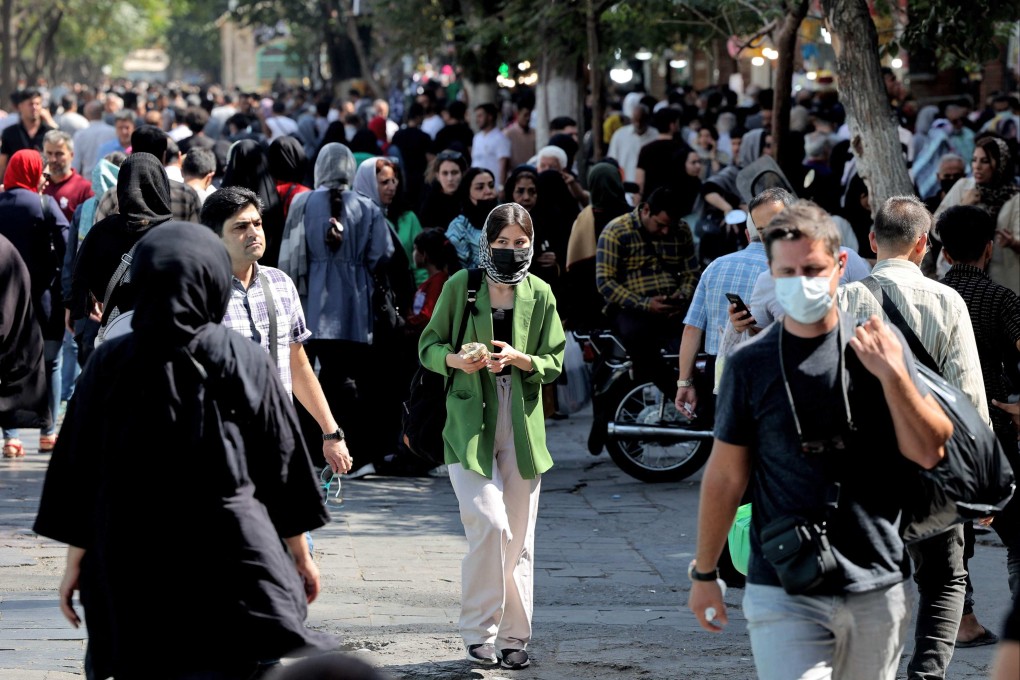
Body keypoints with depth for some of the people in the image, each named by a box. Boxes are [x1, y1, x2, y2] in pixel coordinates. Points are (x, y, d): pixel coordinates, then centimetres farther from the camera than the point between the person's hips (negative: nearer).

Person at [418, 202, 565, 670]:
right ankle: (479, 632, -4)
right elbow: (428, 347, 6)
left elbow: (555, 363, 8)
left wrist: (521, 359, -12)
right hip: (470, 424, -3)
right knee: (489, 525, -17)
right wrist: (455, 360, -15)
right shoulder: (459, 286, 1)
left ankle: (513, 636, 16)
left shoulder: (540, 295, 7)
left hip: (522, 424, 3)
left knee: (518, 537, 5)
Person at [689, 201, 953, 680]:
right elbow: (725, 476, 7)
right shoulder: (750, 365, 0)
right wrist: (704, 573, 12)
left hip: (876, 587, 2)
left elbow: (931, 451, -1)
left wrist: (893, 375, -15)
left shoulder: (878, 347, 2)